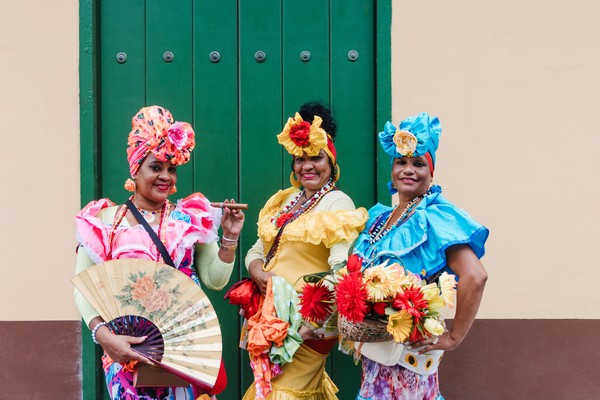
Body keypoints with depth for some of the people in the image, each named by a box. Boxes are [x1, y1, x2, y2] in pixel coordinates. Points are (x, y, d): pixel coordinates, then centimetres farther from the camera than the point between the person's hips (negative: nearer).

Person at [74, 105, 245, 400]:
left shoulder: (190, 218, 4)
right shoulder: (105, 221, -2)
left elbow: (215, 280, 4)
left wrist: (230, 237, -6)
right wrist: (103, 335, -19)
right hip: (127, 350, -1)